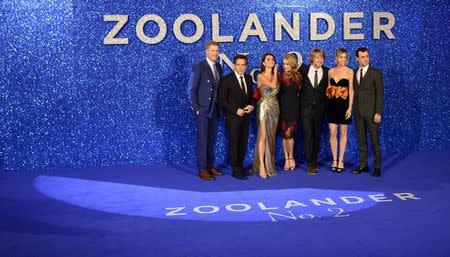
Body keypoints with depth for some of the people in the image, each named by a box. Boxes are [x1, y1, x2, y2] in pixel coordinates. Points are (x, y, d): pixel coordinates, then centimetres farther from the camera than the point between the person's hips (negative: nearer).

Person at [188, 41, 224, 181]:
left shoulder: (218, 67, 11)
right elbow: (191, 90, -9)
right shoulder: (198, 67, -9)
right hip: (202, 110, -6)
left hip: (214, 110, 6)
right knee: (202, 140, -3)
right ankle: (202, 170, 4)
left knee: (211, 139, 12)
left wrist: (219, 107, 9)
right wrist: (196, 108, -11)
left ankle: (210, 166, 22)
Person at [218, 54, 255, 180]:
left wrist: (251, 105, -3)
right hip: (233, 117, -5)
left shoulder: (249, 78, 10)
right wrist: (236, 110, -15)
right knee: (234, 142, 0)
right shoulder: (227, 80, -8)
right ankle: (236, 169, 8)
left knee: (244, 142, 7)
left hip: (246, 116, 5)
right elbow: (222, 100, -10)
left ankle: (240, 165, 20)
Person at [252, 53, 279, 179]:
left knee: (271, 136, 8)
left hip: (275, 107, 6)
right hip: (264, 107, -5)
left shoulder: (275, 75, 14)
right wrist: (275, 73, -1)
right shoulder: (261, 76, -3)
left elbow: (276, 89, 3)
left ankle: (269, 163, 14)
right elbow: (273, 85, -17)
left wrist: (276, 72, 10)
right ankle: (261, 165, -7)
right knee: (263, 136, -8)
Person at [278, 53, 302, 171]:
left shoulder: (298, 77, 6)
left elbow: (299, 92, 8)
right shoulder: (279, 76, 1)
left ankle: (289, 158, 10)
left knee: (289, 133, -6)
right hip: (283, 107, 0)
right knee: (285, 134, 3)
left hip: (293, 108, 0)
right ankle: (288, 158, 12)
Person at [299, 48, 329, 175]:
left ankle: (314, 160, 21)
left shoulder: (327, 72, 2)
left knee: (317, 135, 10)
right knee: (308, 135, -6)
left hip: (319, 108, 2)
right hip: (306, 107, -1)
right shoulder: (304, 69, 0)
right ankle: (311, 163, -3)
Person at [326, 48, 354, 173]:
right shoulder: (331, 71, 7)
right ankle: (334, 160, 11)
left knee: (343, 133, 5)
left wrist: (350, 107, -11)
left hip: (344, 104, -3)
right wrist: (327, 98, 6)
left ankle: (341, 160, 12)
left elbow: (351, 90, -5)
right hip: (332, 104, 3)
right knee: (332, 133, 1)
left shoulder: (349, 71, -3)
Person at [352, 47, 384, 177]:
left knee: (374, 140, 0)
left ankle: (377, 167, 9)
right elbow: (353, 92, 11)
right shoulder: (354, 73, 10)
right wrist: (352, 109, 4)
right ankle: (363, 165, 17)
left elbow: (379, 94, -8)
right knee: (361, 140, 9)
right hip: (358, 111, 4)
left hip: (371, 111, -4)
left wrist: (378, 113, -13)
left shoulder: (376, 73, -4)